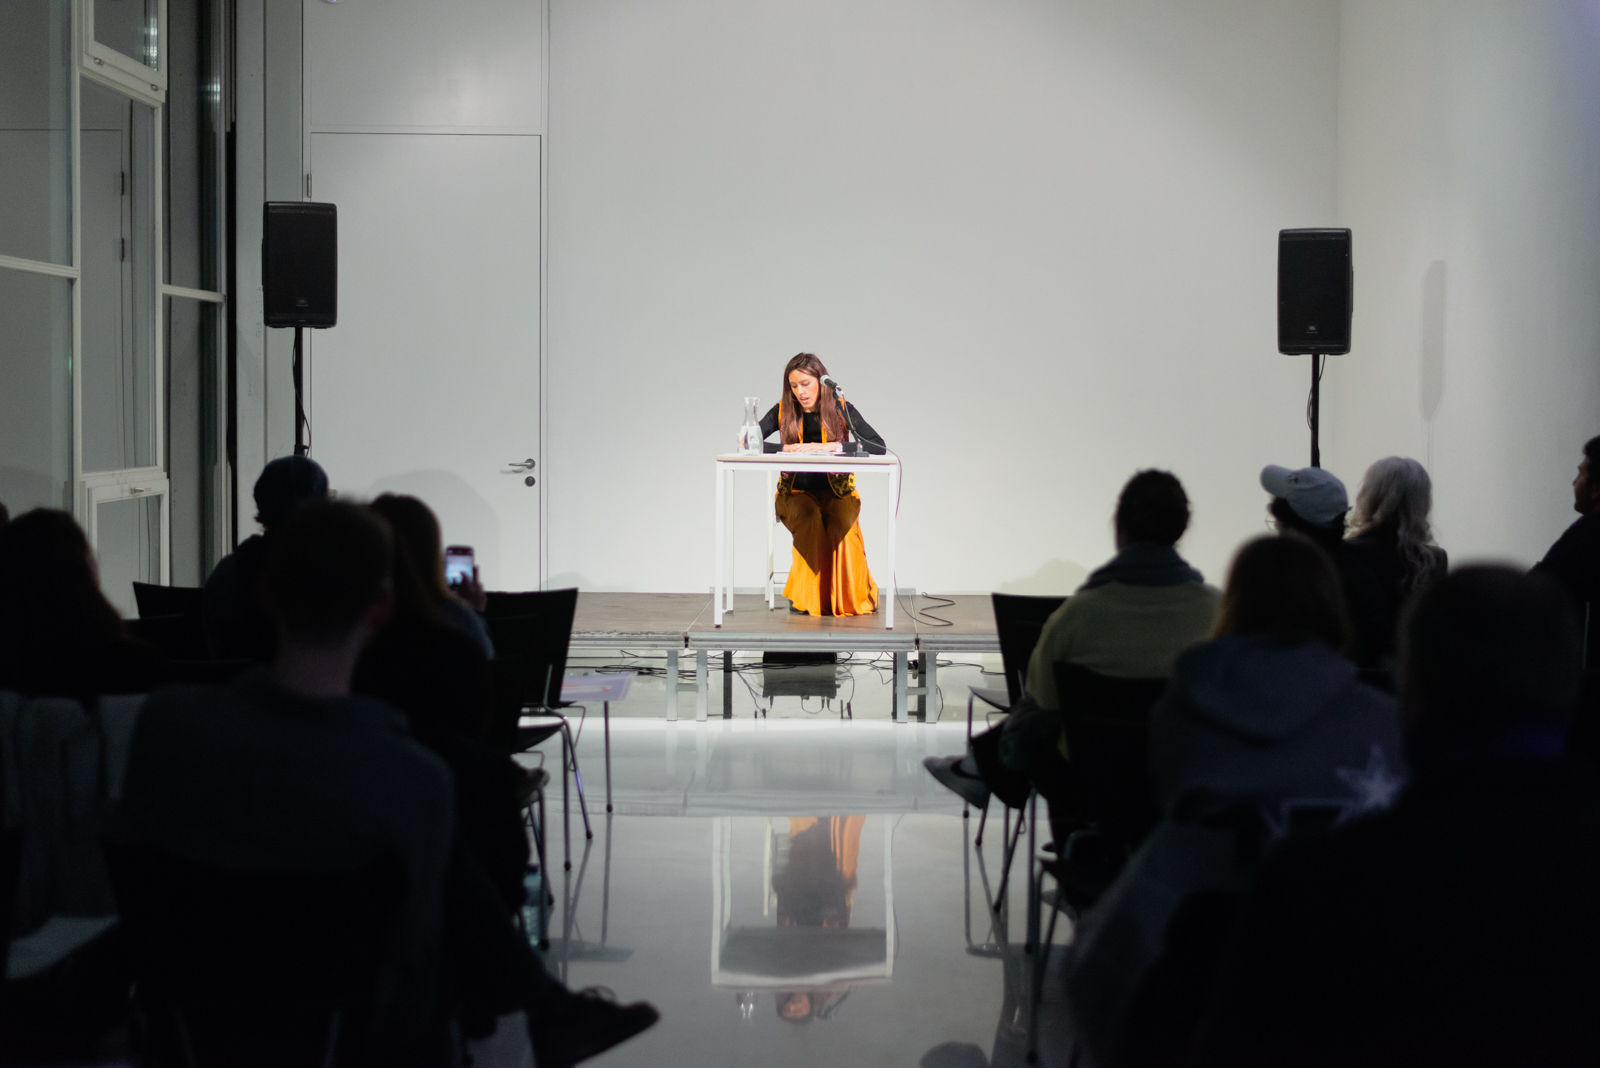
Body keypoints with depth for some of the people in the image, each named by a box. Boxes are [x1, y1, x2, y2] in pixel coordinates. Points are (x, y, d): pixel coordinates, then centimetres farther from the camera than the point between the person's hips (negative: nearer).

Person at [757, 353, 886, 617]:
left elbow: (879, 447, -13)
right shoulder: (783, 411, 1)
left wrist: (832, 446, -25)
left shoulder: (841, 409, -2)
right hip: (795, 493, 0)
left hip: (837, 492, 0)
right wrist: (787, 449, -23)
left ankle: (853, 597, -20)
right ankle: (807, 597, -27)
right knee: (809, 518, -34)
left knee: (841, 523, -33)